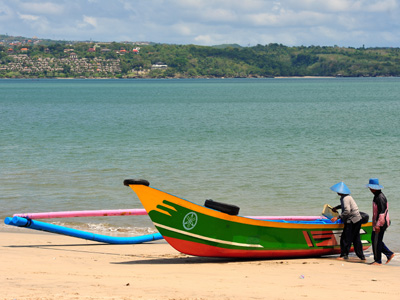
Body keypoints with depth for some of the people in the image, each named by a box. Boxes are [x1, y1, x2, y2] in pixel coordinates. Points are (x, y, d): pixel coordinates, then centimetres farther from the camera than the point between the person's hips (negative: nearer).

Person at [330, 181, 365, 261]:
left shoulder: (345, 199, -18)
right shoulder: (347, 196, 14)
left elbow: (347, 211, -27)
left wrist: (338, 217, -25)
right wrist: (336, 207, 31)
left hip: (352, 221, -10)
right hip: (357, 219, 10)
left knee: (346, 238, -5)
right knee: (356, 239, 13)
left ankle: (344, 255, -3)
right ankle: (361, 256, 14)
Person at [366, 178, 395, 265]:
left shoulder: (380, 198, -21)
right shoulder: (376, 196, 12)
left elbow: (382, 212, -24)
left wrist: (378, 225, -25)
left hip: (380, 223, -10)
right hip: (377, 223, 10)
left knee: (377, 241, -3)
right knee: (374, 239, 14)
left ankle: (378, 261, 5)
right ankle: (389, 254, 19)